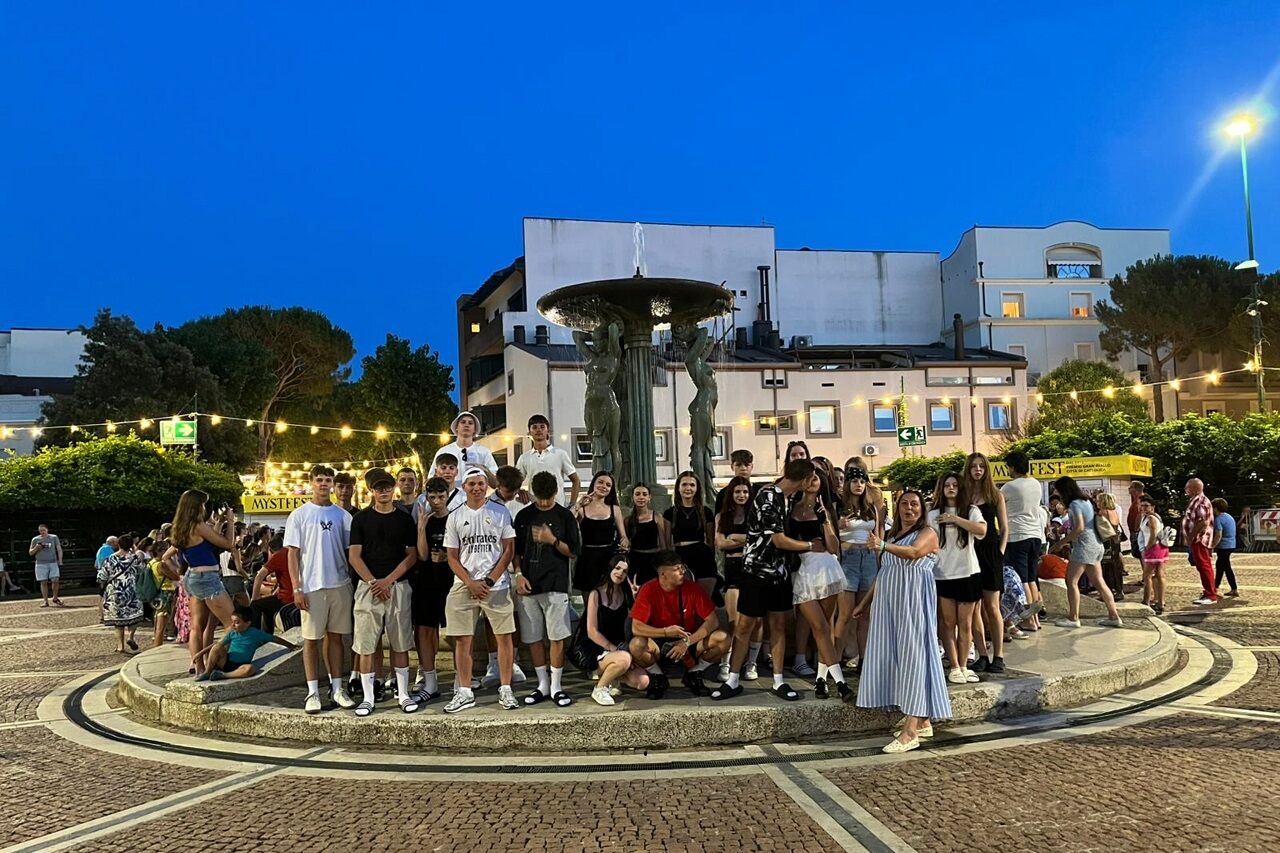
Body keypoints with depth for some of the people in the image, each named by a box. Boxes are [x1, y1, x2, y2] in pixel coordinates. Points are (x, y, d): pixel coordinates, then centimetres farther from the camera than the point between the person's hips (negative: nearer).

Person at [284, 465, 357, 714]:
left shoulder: (342, 515, 8)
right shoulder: (299, 515, 2)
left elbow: (350, 552, 10)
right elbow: (293, 554, 0)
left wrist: (355, 586, 6)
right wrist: (296, 588, -8)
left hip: (340, 585, 2)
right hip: (311, 586, -2)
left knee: (335, 636, 9)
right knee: (311, 638, 2)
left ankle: (338, 688, 15)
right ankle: (313, 692, 8)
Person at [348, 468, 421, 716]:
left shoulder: (405, 519, 6)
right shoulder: (361, 518, 5)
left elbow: (412, 556, 2)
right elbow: (354, 556, 0)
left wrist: (387, 581, -9)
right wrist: (373, 582, -11)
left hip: (398, 586, 0)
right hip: (368, 587, 0)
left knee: (400, 643, 5)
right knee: (366, 645, 1)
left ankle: (403, 694, 14)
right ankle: (368, 697, 8)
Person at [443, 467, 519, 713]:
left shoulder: (500, 513, 3)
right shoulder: (455, 517, 8)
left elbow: (509, 550, 0)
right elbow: (452, 557, 6)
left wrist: (489, 580, -8)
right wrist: (471, 583, -7)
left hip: (497, 585, -1)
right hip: (464, 586, 2)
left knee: (504, 636, 0)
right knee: (462, 640, 3)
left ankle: (505, 690, 9)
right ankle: (464, 692, 12)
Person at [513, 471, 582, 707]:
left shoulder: (565, 516, 2)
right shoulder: (523, 516, 9)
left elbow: (573, 552, 1)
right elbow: (516, 550, 12)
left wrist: (552, 540, -13)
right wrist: (518, 574, -2)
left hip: (555, 585, -3)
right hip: (528, 585, 3)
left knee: (557, 637, -4)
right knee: (533, 638, 7)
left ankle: (556, 686, 6)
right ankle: (543, 685, 19)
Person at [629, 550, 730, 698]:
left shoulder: (693, 588, -11)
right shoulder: (648, 591, -15)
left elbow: (713, 621, -13)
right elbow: (636, 627, -20)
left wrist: (688, 641, -24)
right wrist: (666, 632, -32)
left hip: (690, 642, 2)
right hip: (659, 644, -2)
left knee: (722, 639, -23)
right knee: (637, 645, -34)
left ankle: (693, 674, 2)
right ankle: (657, 677, -2)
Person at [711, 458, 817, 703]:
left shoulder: (785, 497, 5)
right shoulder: (767, 497, -20)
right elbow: (779, 540, -19)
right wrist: (810, 546, -8)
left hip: (780, 571, 8)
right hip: (758, 570, -7)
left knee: (778, 625, 9)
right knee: (744, 625, -1)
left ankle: (779, 682, 15)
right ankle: (733, 681, 9)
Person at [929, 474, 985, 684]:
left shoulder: (971, 511, 4)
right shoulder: (933, 514, 5)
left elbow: (982, 530, -16)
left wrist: (955, 519, -20)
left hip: (968, 573, 0)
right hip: (942, 575, 0)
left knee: (965, 623, 5)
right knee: (948, 622, 0)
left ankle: (963, 666, 14)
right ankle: (954, 667, 5)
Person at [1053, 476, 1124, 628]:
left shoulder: (1075, 504, -12)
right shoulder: (1086, 501, 16)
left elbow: (1079, 527, -20)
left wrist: (1063, 541, -15)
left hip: (1084, 545, -10)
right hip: (1096, 544, 10)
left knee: (1072, 581, -6)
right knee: (1098, 582, 11)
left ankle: (1073, 618, -7)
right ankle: (1114, 616, 11)